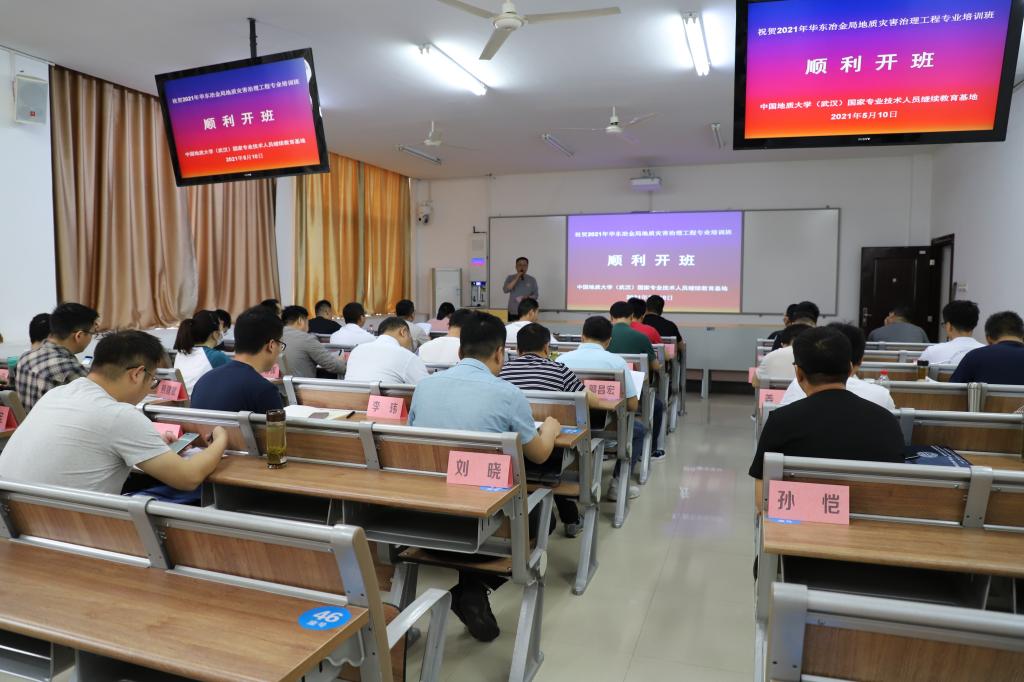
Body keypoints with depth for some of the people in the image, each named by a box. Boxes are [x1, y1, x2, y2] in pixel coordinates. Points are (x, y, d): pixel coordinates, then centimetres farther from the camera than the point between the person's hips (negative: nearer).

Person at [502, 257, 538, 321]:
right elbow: (505, 290, -11)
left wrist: (528, 297, -15)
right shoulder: (510, 278, 5)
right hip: (513, 313, 0)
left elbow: (536, 295, 6)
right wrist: (516, 278, -14)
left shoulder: (532, 280, 5)